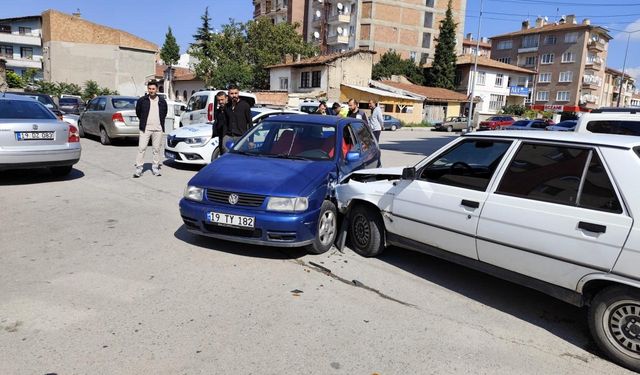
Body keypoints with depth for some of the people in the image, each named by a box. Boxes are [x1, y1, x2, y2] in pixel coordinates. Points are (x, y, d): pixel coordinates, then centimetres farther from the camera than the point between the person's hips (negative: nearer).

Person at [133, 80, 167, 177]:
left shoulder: (162, 101, 7)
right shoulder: (142, 100, 2)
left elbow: (164, 113, 20)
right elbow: (138, 112, 13)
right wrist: (144, 122, 14)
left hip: (158, 129, 2)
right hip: (145, 128, -2)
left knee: (157, 149, 6)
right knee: (141, 148, -5)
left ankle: (155, 167, 15)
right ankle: (138, 168, -1)